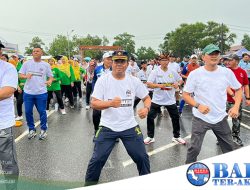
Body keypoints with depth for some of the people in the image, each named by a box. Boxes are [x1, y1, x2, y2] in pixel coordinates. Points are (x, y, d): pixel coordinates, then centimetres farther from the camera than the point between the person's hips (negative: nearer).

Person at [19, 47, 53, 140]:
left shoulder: (46, 65, 2)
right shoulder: (26, 63, 4)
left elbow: (51, 76, 6)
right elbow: (20, 75, 5)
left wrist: (50, 81, -16)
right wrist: (26, 76, -17)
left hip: (41, 92, -1)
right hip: (28, 92, 2)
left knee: (42, 112, 4)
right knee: (28, 112, 7)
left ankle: (43, 129, 21)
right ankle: (31, 129, 24)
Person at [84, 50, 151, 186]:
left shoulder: (134, 81, -1)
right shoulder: (103, 80, -8)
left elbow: (147, 98, 8)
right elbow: (94, 103, -12)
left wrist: (146, 108, -14)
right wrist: (110, 103, -31)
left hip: (130, 127, 2)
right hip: (107, 127, -2)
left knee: (142, 157, 9)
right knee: (97, 159, 1)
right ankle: (89, 184, 28)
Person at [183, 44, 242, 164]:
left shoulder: (227, 72, -3)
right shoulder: (195, 74, -10)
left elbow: (238, 89, 11)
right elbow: (185, 95, -7)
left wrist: (236, 107, -5)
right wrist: (198, 105, -25)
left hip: (221, 118, 4)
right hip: (200, 118, -3)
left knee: (229, 148, 19)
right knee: (194, 148, -1)